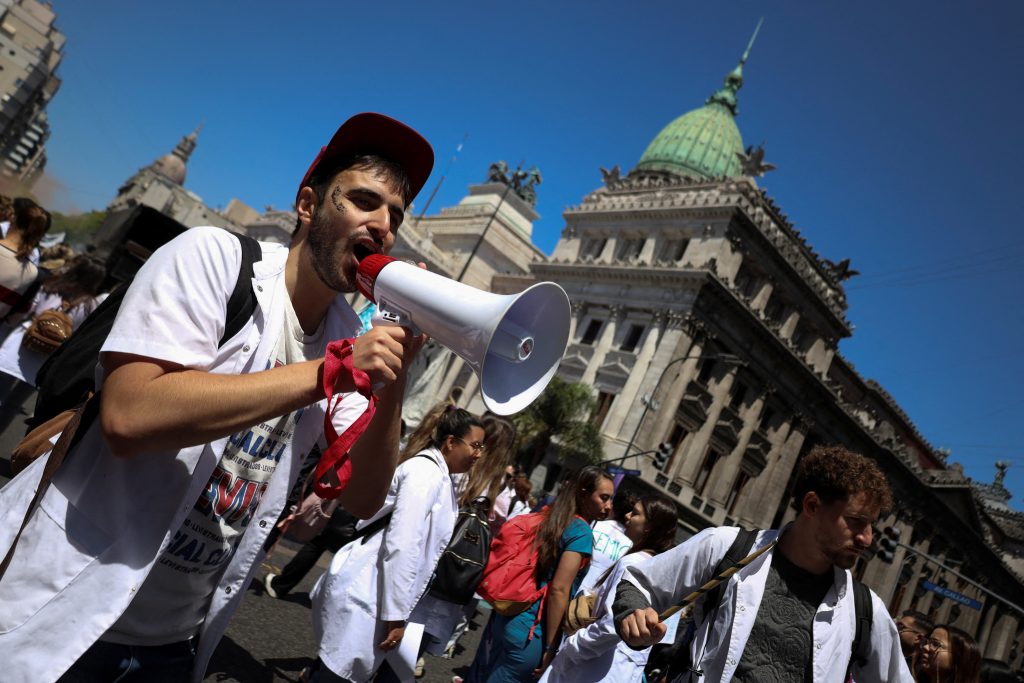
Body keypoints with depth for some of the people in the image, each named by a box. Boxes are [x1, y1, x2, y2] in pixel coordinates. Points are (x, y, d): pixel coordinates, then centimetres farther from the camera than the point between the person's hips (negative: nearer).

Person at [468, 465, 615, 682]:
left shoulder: (550, 518, 9)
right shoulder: (581, 532, -14)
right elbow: (559, 590, -19)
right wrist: (550, 647, -13)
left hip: (506, 616, 7)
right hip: (532, 630, -7)